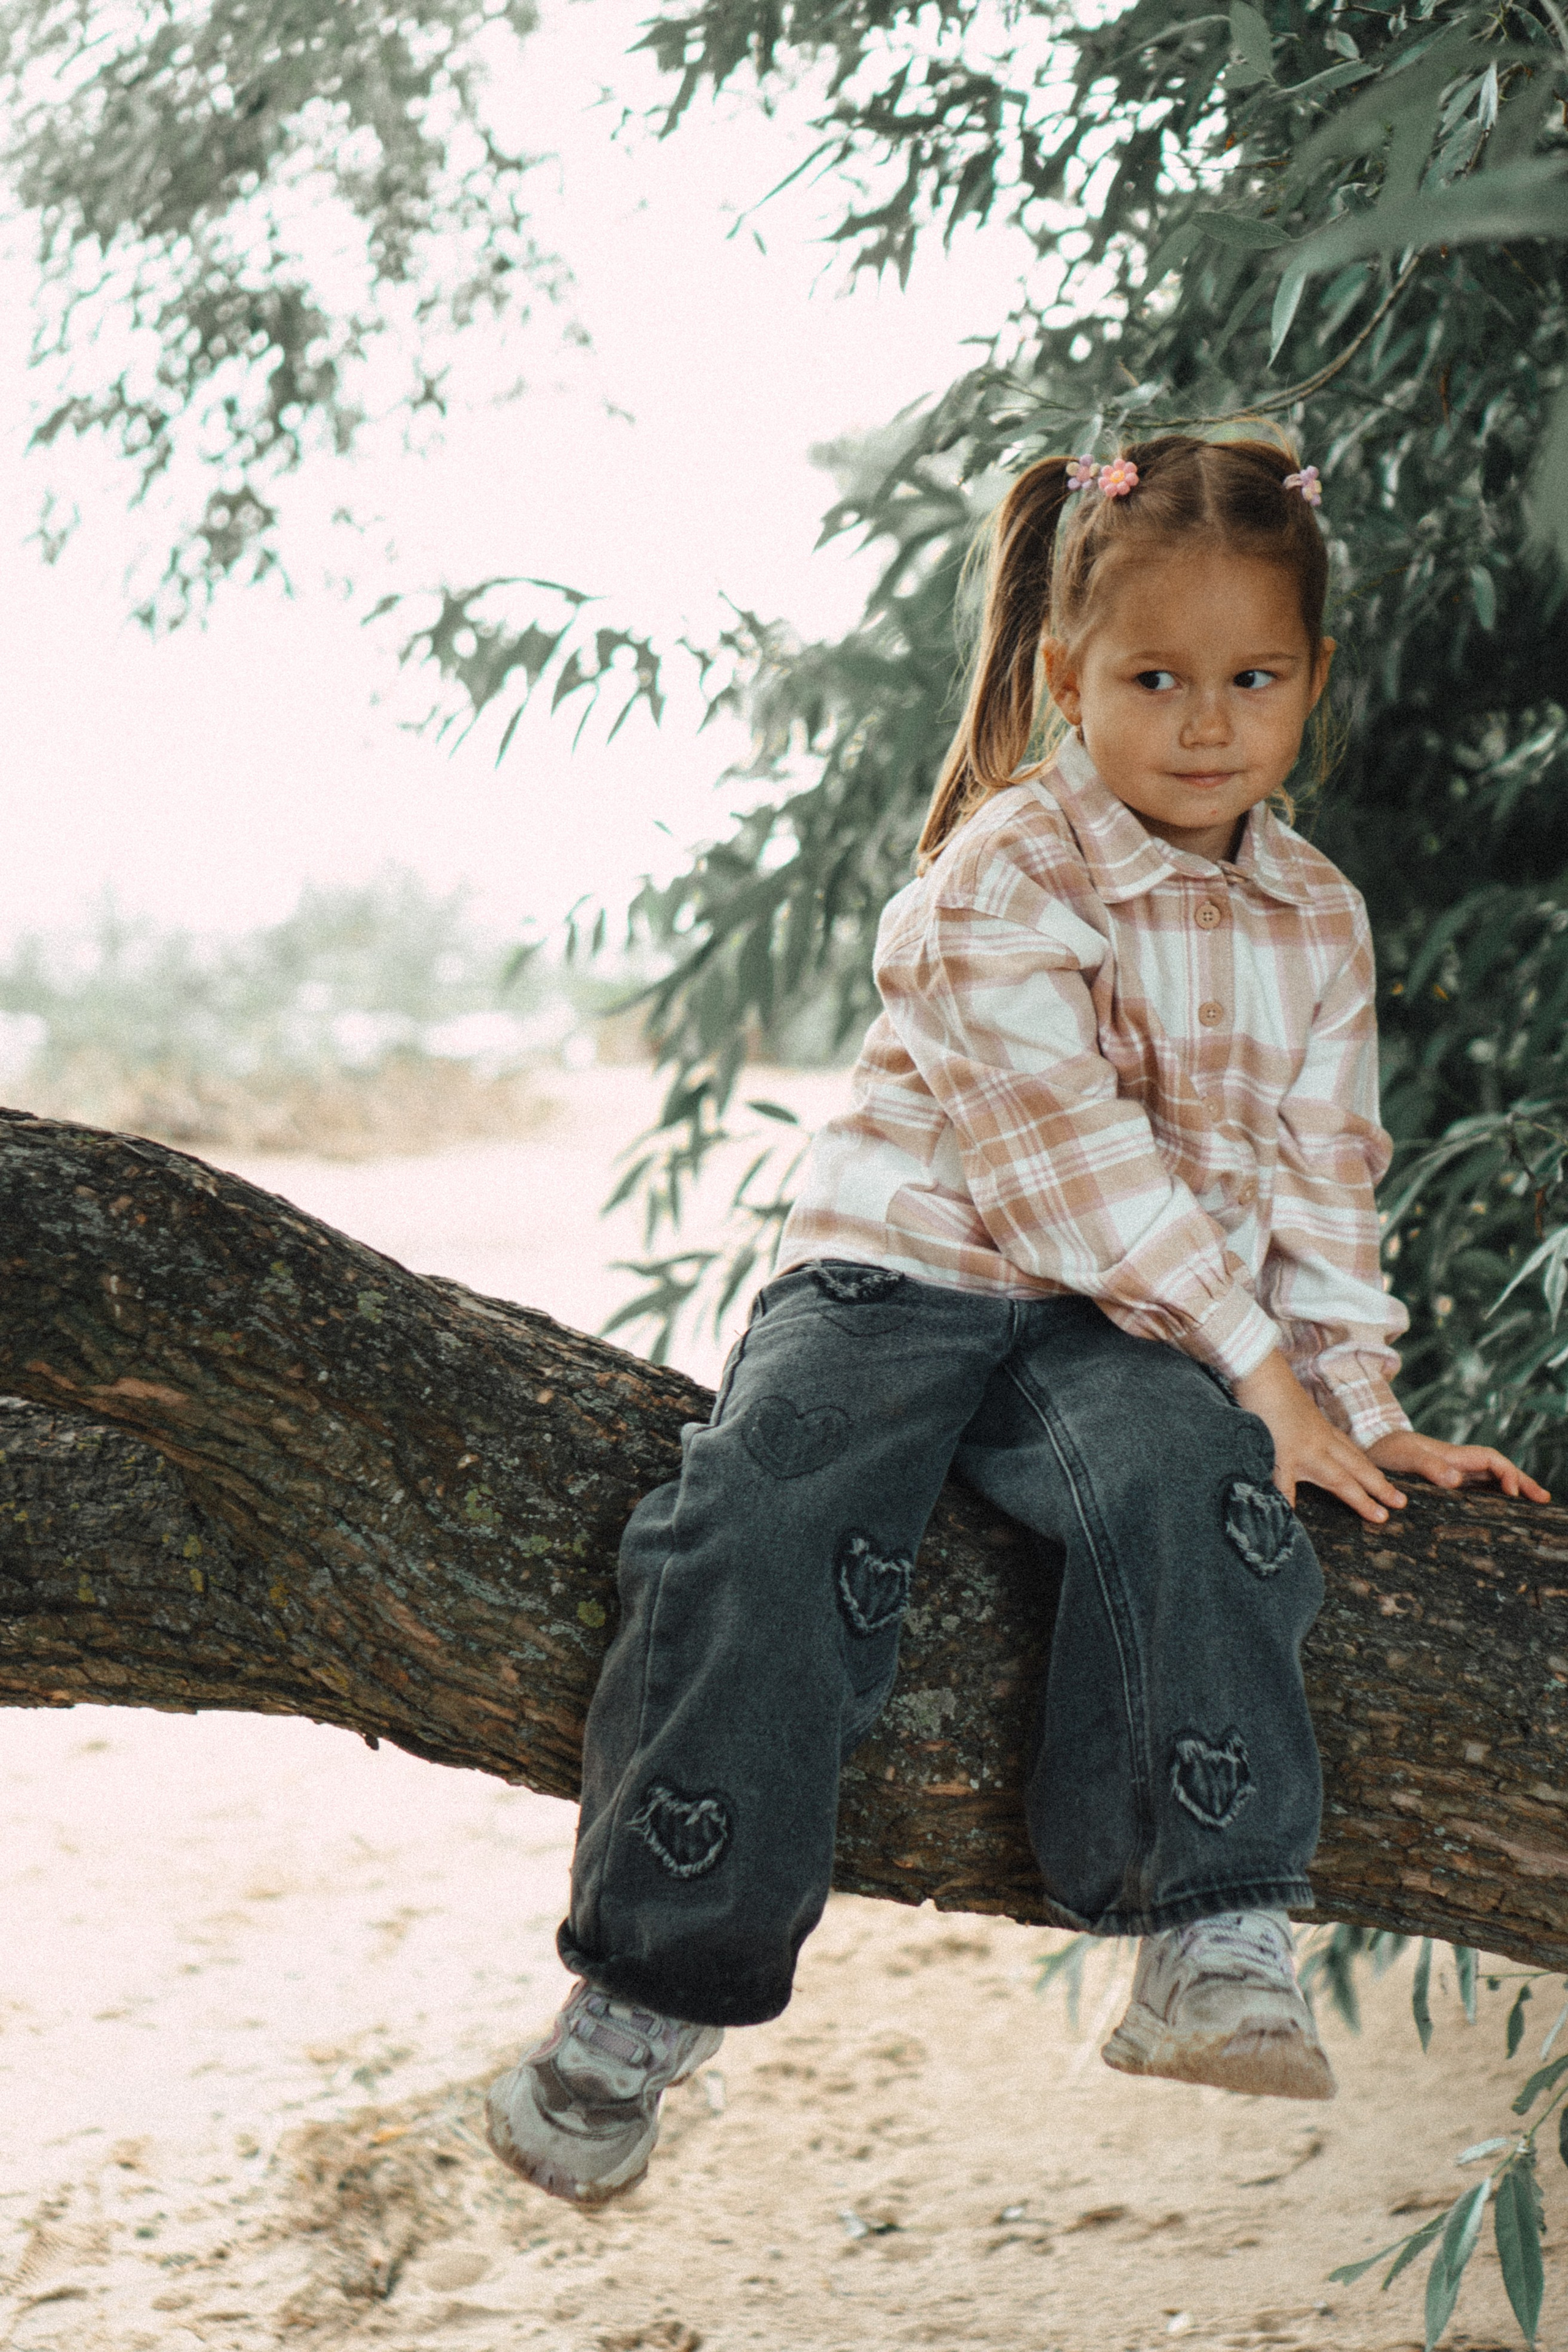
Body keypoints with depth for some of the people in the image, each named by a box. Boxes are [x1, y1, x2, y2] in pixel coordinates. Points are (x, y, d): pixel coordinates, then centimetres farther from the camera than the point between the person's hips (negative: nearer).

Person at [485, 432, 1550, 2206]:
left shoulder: (1316, 925, 11)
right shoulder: (1005, 875, -9)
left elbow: (1322, 1180, 18)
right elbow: (1063, 1152, -16)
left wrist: (1358, 1400, 8)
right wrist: (1259, 1366, -17)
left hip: (1125, 1332, 3)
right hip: (906, 1273, -3)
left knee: (1186, 1483, -33)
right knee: (766, 1527, -28)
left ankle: (1214, 1941, -32)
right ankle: (641, 2003, -19)